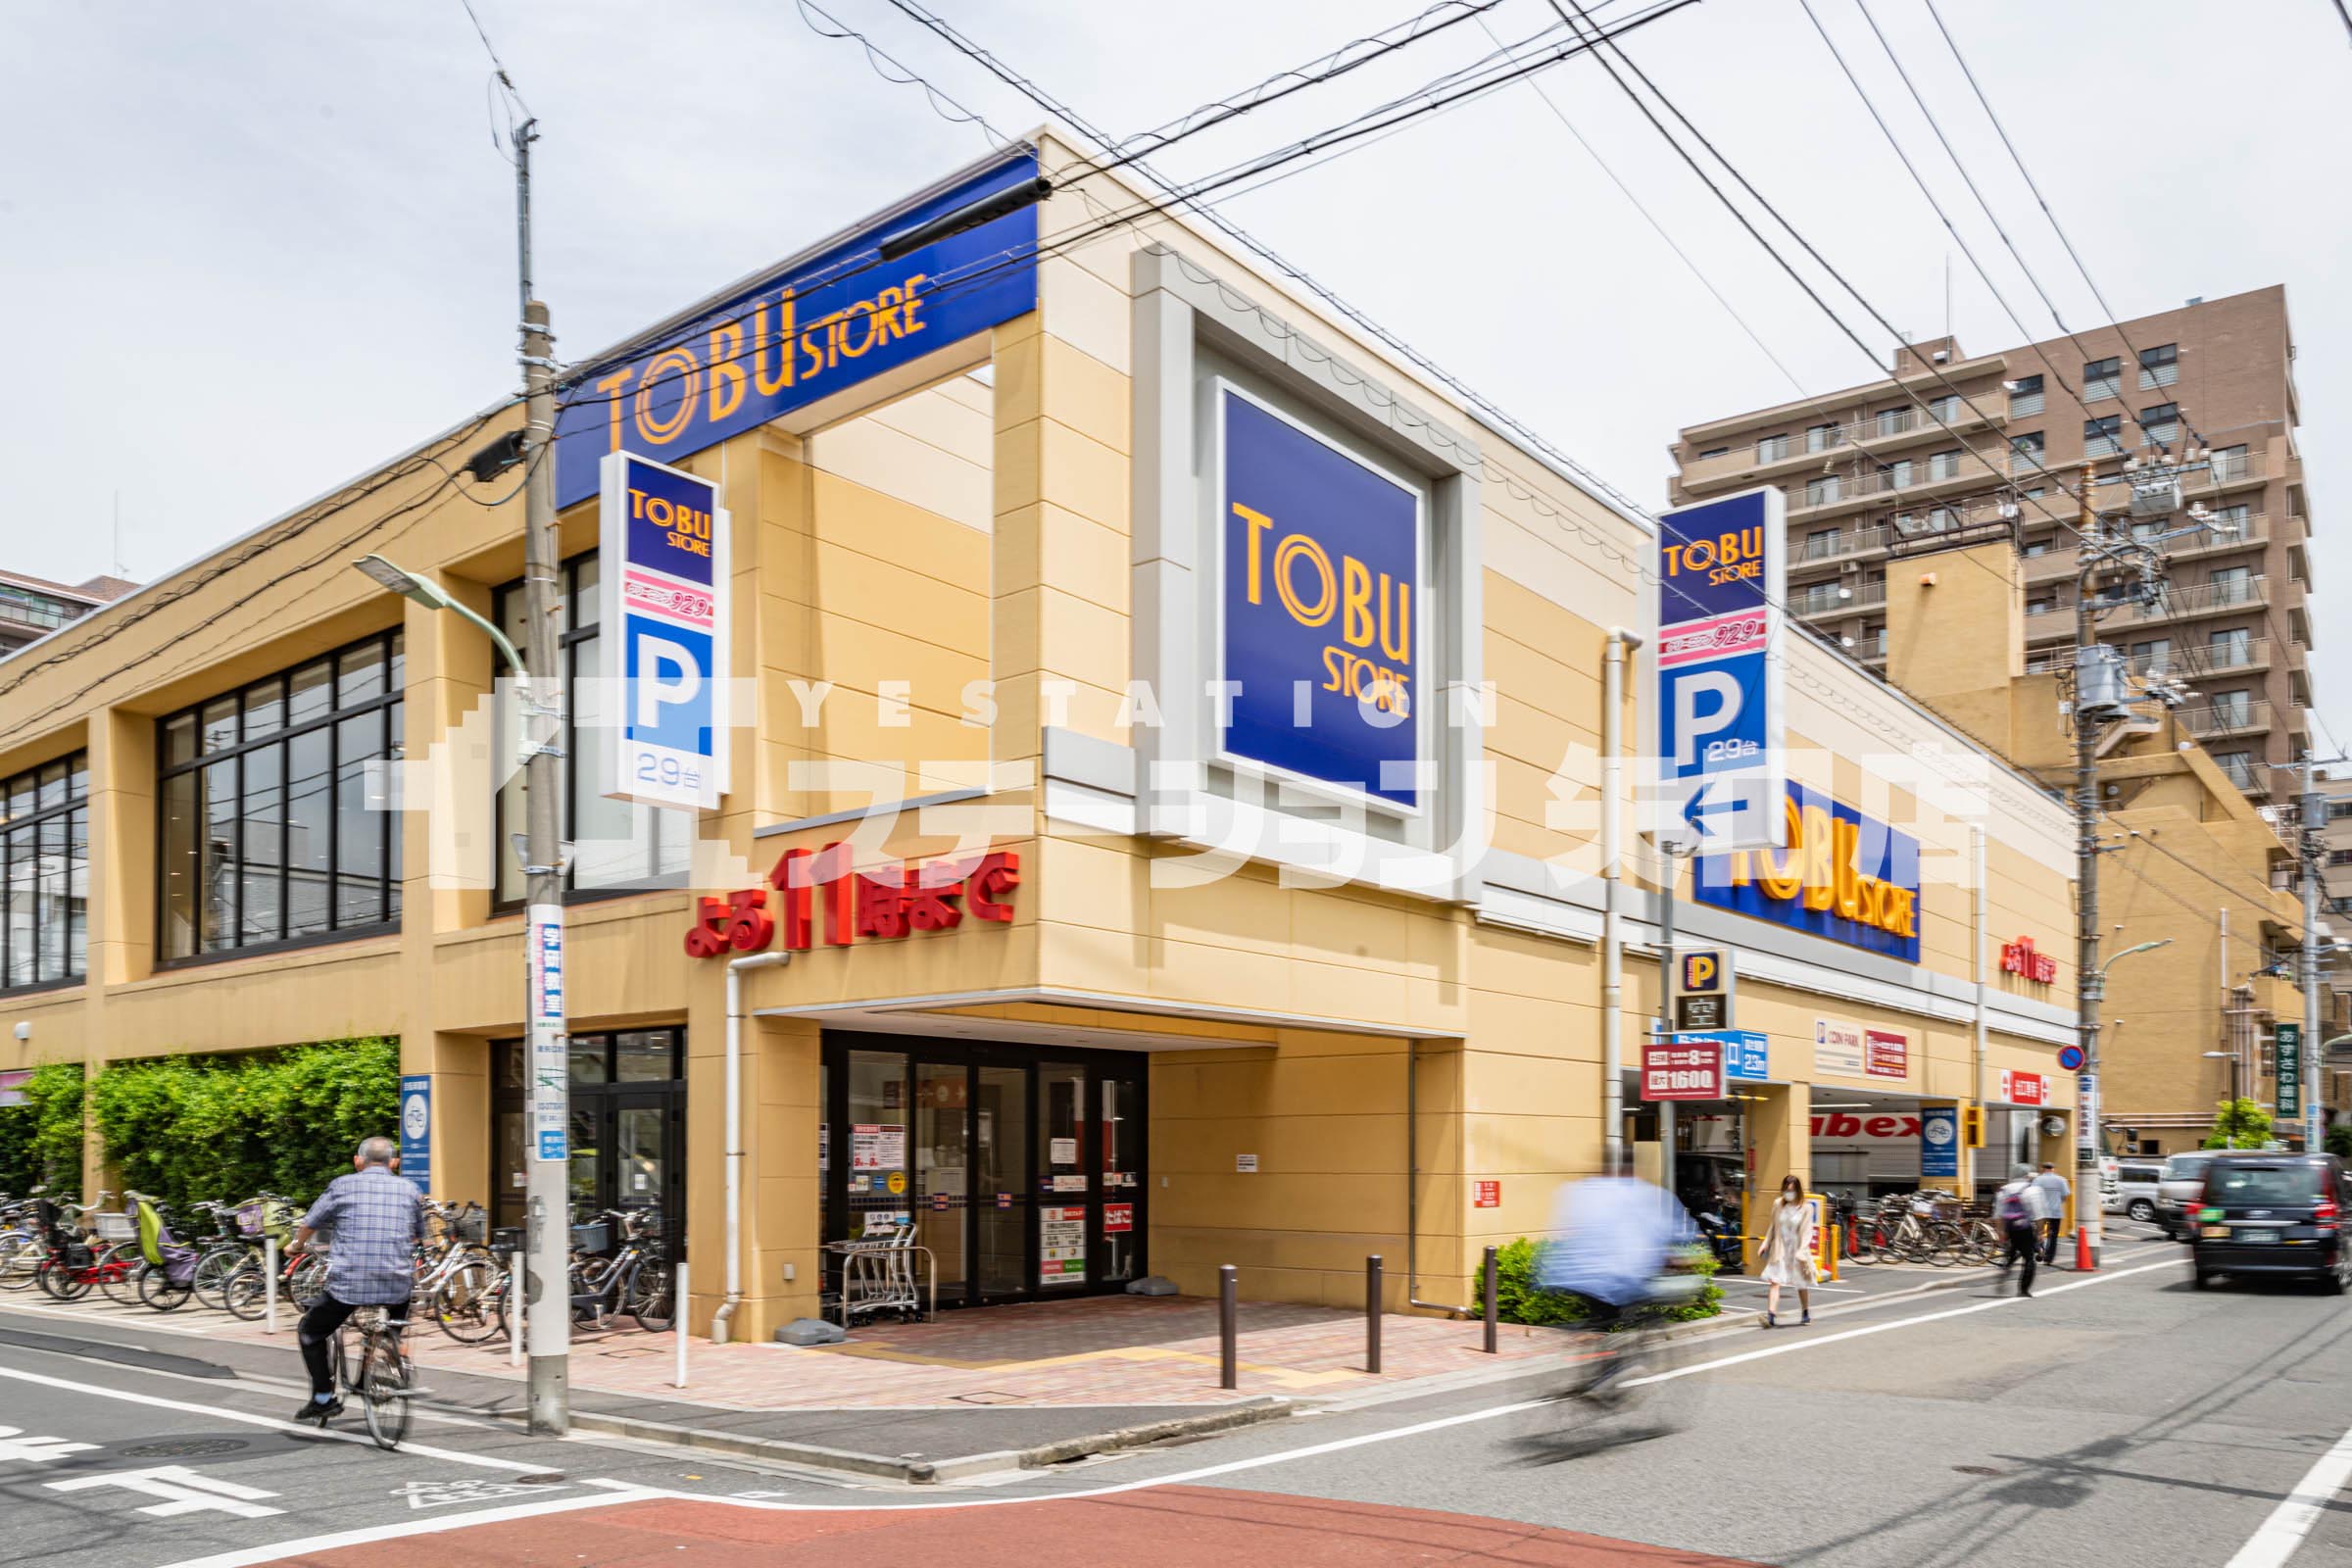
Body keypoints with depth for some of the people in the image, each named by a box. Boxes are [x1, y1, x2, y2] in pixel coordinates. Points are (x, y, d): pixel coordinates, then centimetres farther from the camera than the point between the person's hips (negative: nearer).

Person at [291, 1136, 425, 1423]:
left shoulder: (342, 1186, 4)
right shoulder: (409, 1189, 10)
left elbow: (310, 1224, 15)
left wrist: (297, 1246, 38)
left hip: (348, 1283, -2)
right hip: (397, 1285, 2)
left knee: (310, 1333, 22)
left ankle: (323, 1399, 17)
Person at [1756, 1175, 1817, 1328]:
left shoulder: (1806, 1207, -7)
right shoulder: (1778, 1204, 2)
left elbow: (1807, 1232, -11)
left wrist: (1802, 1250, -22)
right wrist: (1765, 1244, 10)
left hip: (1796, 1251, -2)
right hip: (1779, 1249, 2)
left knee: (1802, 1284, 15)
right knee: (1774, 1281, -13)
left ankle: (1806, 1314, 35)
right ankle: (1771, 1315, -20)